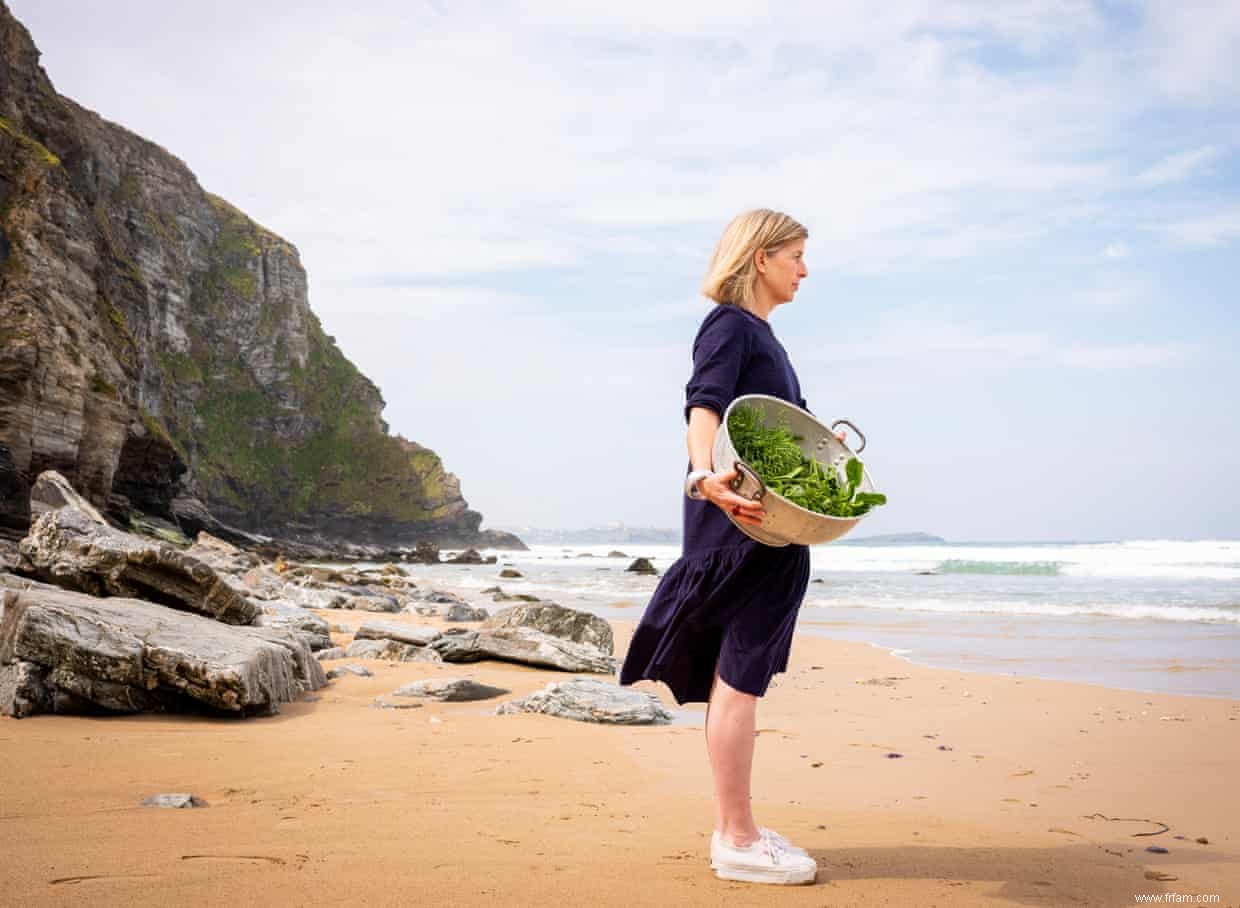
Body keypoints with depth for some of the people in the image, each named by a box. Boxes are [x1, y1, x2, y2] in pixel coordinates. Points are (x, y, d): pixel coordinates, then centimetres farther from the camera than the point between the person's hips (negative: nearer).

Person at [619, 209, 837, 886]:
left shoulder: (760, 333, 22)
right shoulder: (729, 323, -7)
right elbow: (704, 405, -25)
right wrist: (705, 476, -41)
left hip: (764, 526, 10)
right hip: (739, 521, -10)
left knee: (733, 676, 11)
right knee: (738, 675, -7)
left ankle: (733, 831, 19)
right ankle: (737, 842, -1)